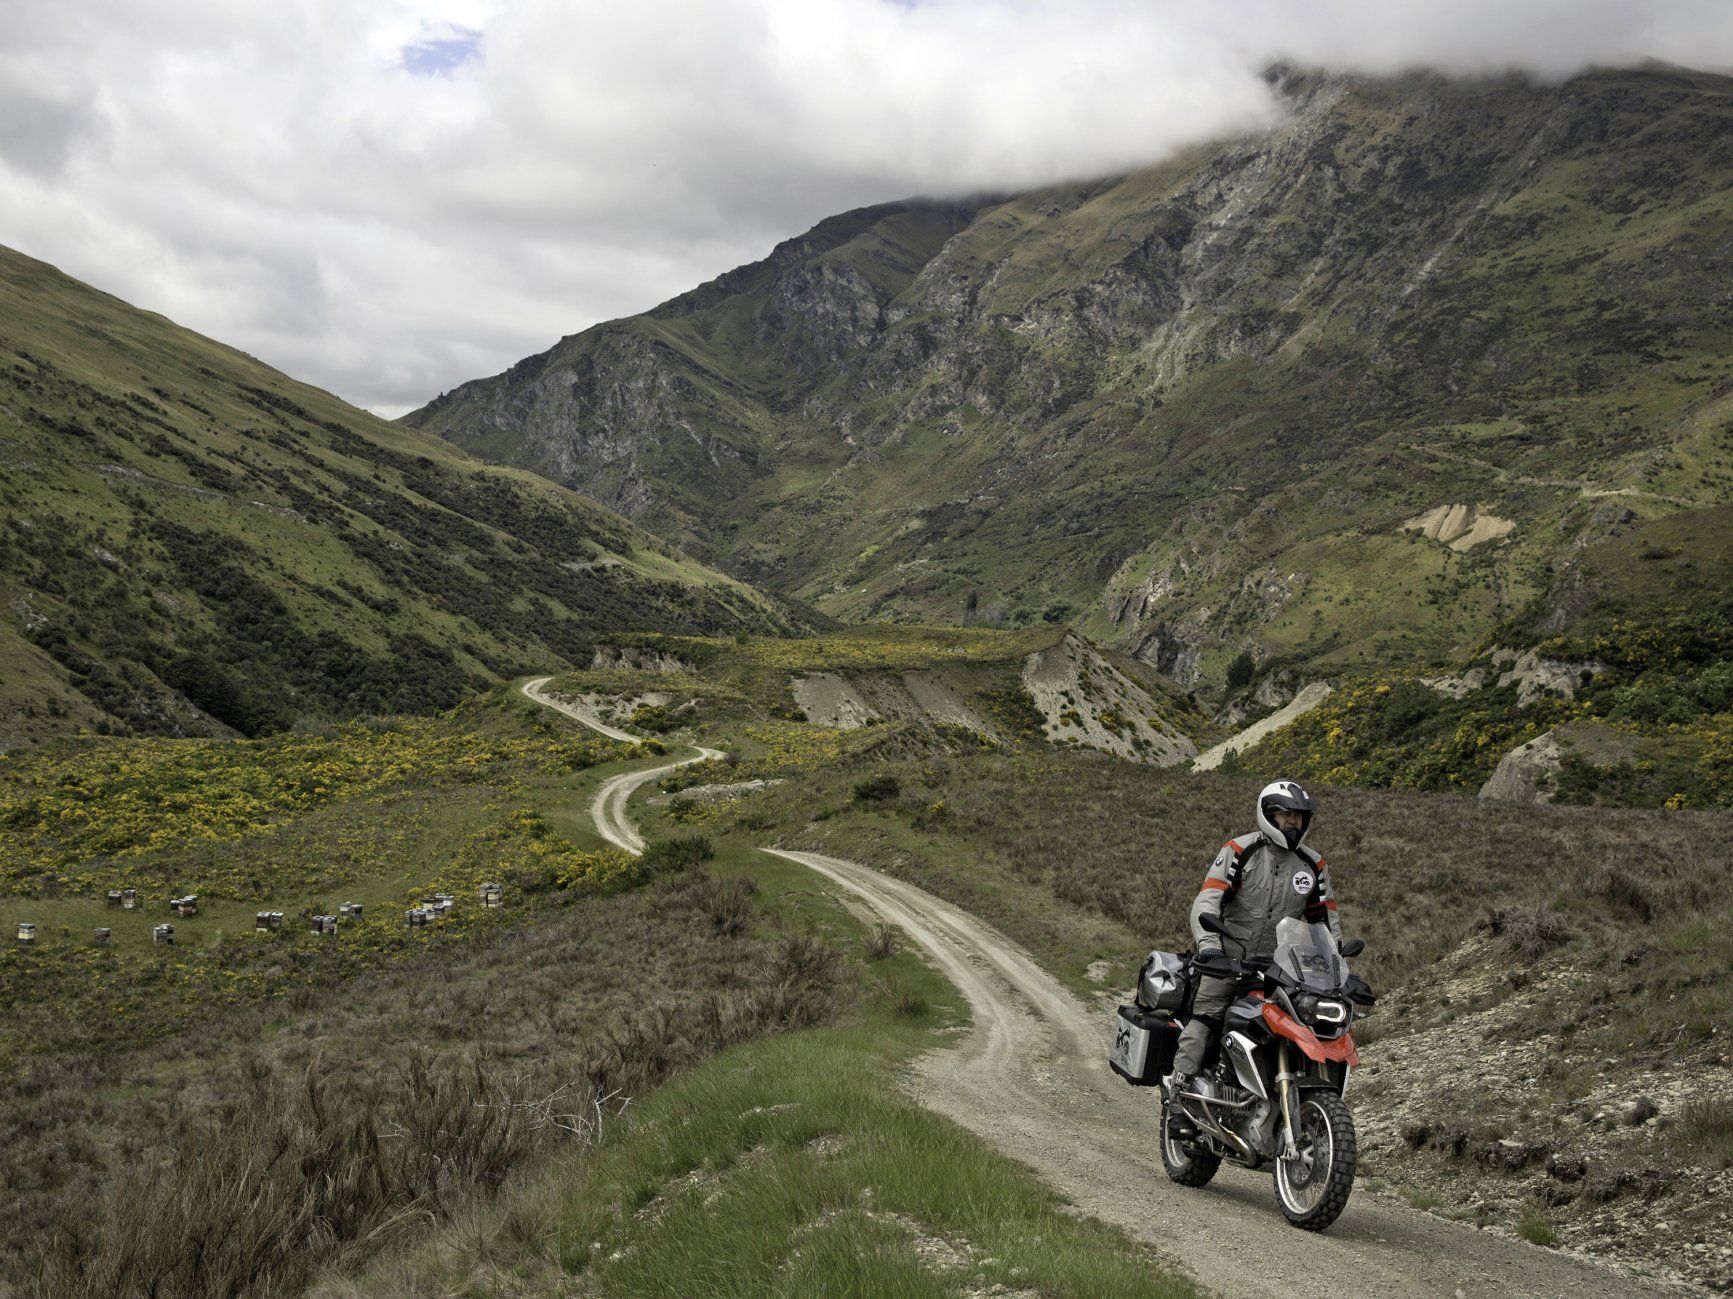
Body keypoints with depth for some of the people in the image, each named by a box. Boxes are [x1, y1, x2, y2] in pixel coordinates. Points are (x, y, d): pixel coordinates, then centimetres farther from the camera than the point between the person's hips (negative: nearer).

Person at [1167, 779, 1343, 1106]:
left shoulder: (1314, 866, 10)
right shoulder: (1239, 851, -5)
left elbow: (1326, 919, 17)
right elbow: (1207, 902, -13)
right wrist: (1208, 947, -28)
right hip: (1229, 956, -4)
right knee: (1205, 1016, -16)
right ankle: (1178, 1085, -17)